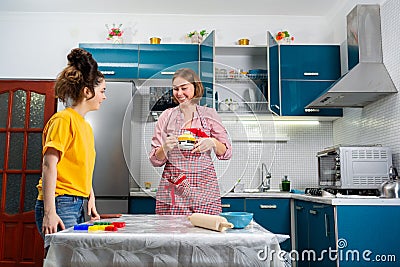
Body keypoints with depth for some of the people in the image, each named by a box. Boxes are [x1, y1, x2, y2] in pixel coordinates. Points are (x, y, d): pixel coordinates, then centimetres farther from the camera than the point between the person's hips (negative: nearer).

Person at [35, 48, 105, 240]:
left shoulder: (86, 126, 16)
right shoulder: (63, 120, -10)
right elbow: (49, 166, -16)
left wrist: (91, 201, 14)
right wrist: (49, 212, -20)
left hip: (77, 205, 8)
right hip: (60, 205, -8)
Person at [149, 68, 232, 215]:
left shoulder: (209, 114, 5)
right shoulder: (167, 116, 6)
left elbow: (227, 153, 7)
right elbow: (155, 160, 6)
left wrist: (212, 143, -12)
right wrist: (165, 148, -14)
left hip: (204, 188, 0)